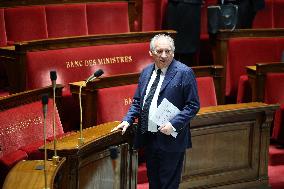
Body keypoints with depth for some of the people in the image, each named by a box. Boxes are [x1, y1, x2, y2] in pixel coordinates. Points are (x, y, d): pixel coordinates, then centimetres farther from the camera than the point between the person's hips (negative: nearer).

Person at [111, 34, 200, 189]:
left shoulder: (184, 73, -10)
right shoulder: (146, 72, 10)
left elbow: (193, 105, -11)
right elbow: (137, 101, 18)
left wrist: (173, 124, -21)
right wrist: (128, 120, 2)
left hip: (170, 139, -6)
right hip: (148, 138, 6)